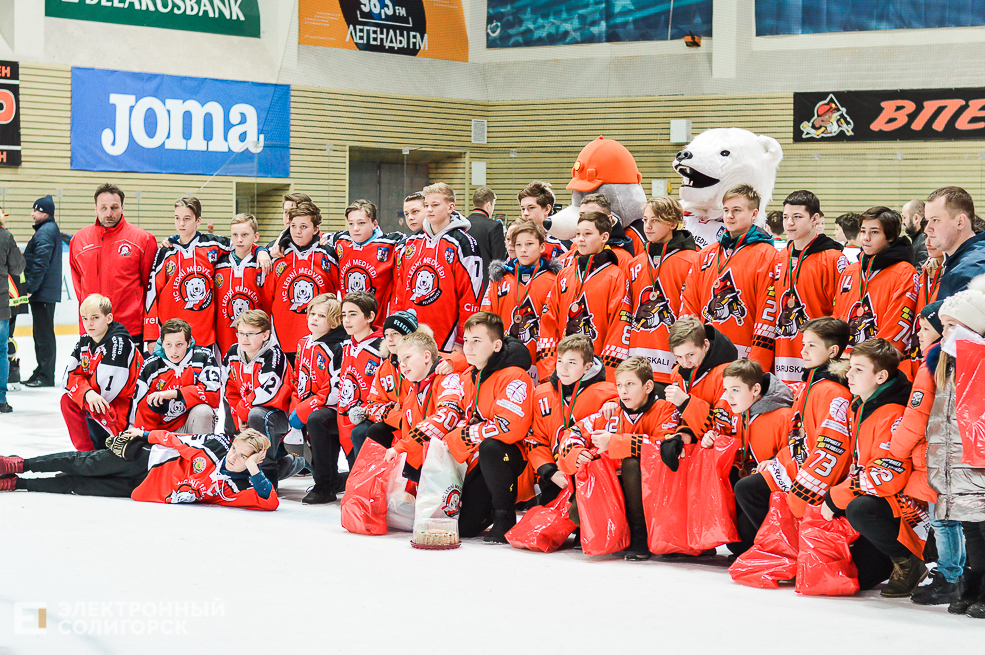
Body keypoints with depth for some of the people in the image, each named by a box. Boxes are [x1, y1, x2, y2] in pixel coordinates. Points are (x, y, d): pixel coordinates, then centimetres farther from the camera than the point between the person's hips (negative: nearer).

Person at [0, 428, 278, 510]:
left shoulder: (239, 488, -18)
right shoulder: (217, 444, -14)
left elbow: (270, 502, -30)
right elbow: (177, 440, -2)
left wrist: (255, 472, -39)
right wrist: (144, 434, 1)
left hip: (146, 489, 0)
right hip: (145, 459, 0)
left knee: (77, 487, 3)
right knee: (83, 465, 6)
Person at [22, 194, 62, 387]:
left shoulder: (45, 232, -16)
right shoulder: (51, 229, 17)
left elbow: (40, 263, -21)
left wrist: (31, 288, -18)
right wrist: (31, 286, 21)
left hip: (43, 292, -11)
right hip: (47, 291, 11)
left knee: (44, 334, -7)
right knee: (42, 333, 15)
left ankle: (45, 376, -4)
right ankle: (41, 372, 21)